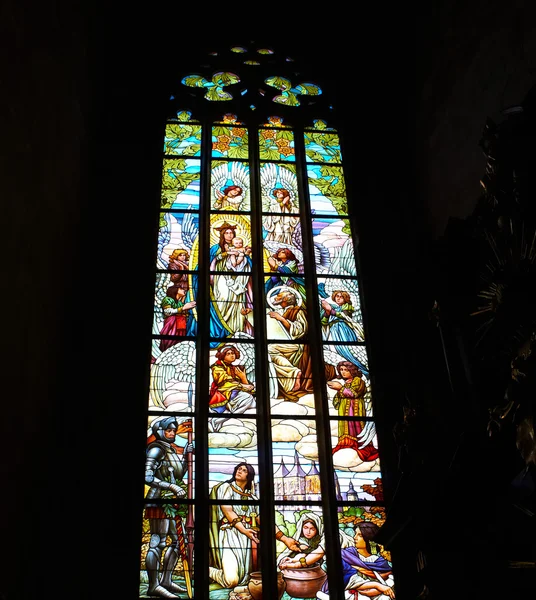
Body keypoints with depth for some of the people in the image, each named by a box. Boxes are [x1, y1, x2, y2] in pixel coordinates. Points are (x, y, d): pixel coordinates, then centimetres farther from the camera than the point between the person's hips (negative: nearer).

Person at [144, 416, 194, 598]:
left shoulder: (171, 450, 18)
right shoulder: (157, 449, -7)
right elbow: (148, 477, -17)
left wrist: (186, 456, 12)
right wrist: (172, 487, -21)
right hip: (159, 500, -10)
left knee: (177, 541, 12)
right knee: (158, 543, -10)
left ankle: (166, 581, 18)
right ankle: (154, 585, -7)